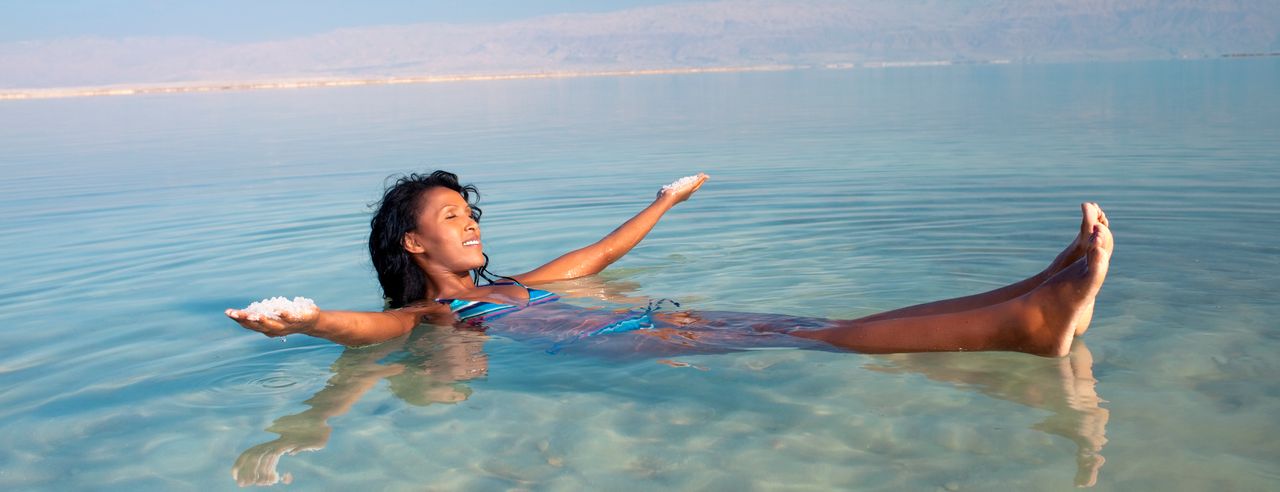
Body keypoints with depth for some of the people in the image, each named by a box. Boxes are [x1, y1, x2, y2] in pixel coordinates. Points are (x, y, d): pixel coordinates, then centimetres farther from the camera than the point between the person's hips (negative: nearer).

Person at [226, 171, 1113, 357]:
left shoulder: (512, 286, 31)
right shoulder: (425, 315, 10)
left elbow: (599, 252, 43)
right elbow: (370, 329, -13)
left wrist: (664, 202, 55)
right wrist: (307, 321, -36)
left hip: (655, 327, 7)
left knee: (809, 328, -13)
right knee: (804, 340, -25)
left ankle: (1035, 302, -25)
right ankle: (1026, 323, -37)